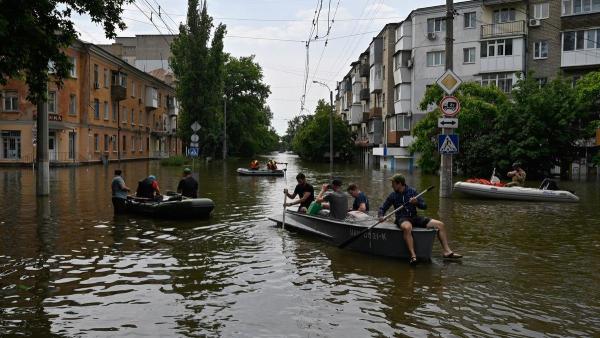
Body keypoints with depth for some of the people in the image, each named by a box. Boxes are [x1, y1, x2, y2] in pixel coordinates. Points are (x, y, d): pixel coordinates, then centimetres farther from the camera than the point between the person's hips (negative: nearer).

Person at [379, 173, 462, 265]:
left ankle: (447, 251, -7)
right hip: (402, 219, -3)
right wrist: (381, 216, -11)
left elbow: (424, 206, 3)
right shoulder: (393, 195, 5)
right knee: (407, 228, -42)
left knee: (440, 225, -10)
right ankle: (413, 256, -46)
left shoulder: (412, 191, 5)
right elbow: (382, 208, 10)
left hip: (415, 217, 3)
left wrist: (417, 202, -17)